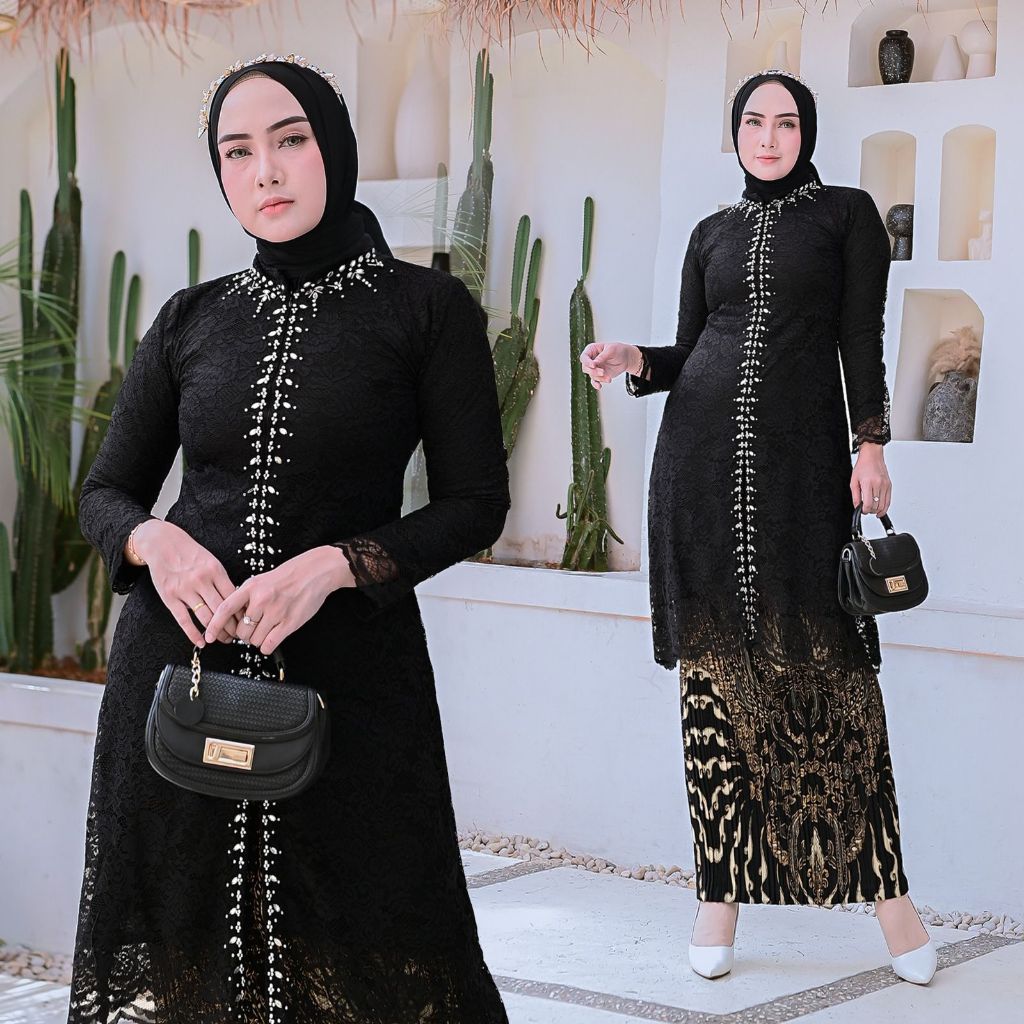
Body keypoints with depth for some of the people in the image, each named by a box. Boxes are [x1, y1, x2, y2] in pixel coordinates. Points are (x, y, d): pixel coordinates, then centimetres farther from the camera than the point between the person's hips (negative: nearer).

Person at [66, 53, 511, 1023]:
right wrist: (154, 540, -12)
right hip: (179, 663, 3)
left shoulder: (427, 307, 0)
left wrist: (334, 563, -18)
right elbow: (104, 493, 12)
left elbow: (476, 502, -3)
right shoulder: (191, 318, 9)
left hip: (352, 677, -3)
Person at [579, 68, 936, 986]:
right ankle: (722, 887, 5)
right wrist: (633, 362, -2)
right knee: (713, 666, 0)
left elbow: (863, 343, 3)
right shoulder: (712, 235, 17)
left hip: (803, 461, -3)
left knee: (833, 663, -6)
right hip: (702, 457, 3)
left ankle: (884, 887, 0)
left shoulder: (847, 214, 9)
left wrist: (871, 447, -7)